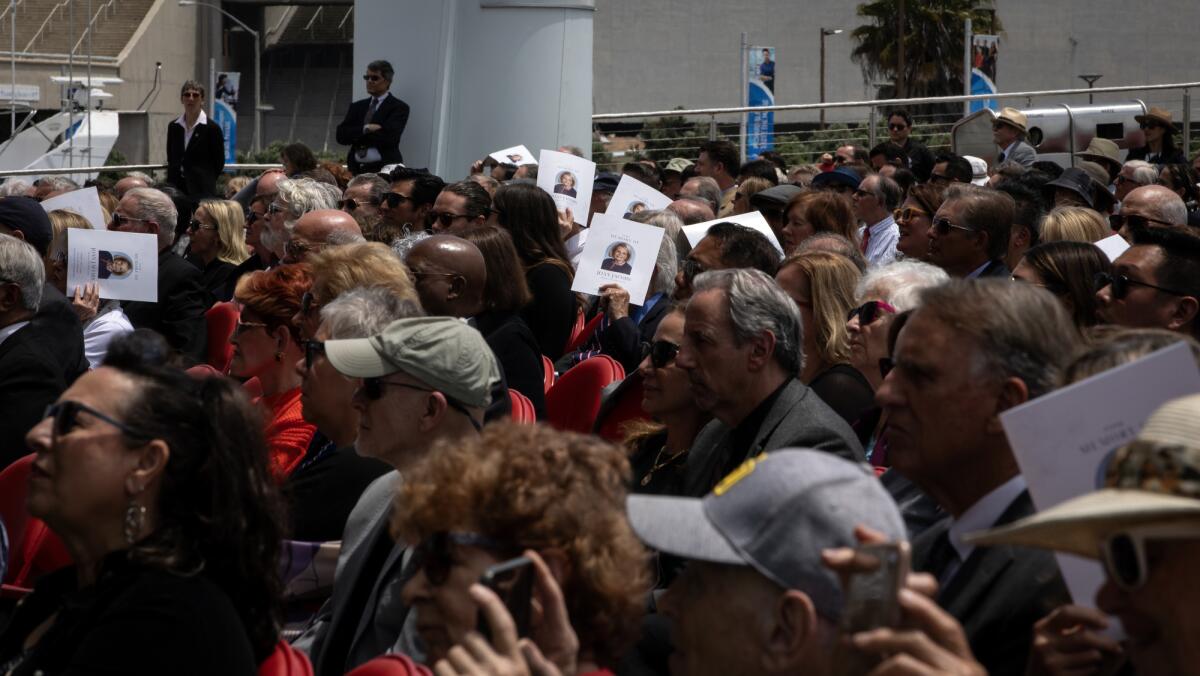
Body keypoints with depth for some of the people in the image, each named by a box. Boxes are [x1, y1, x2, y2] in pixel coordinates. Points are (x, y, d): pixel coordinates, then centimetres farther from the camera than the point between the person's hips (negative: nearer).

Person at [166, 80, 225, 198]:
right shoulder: (173, 127, 11)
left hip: (201, 190, -4)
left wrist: (205, 181, 1)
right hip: (176, 188, 4)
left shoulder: (212, 128, -4)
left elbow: (219, 162, 0)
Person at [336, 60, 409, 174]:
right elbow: (341, 135, 7)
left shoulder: (399, 107, 2)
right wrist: (365, 129, -9)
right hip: (356, 169, 4)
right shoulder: (357, 106, 18)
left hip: (384, 170, -4)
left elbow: (388, 137, -12)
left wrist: (357, 137, -3)